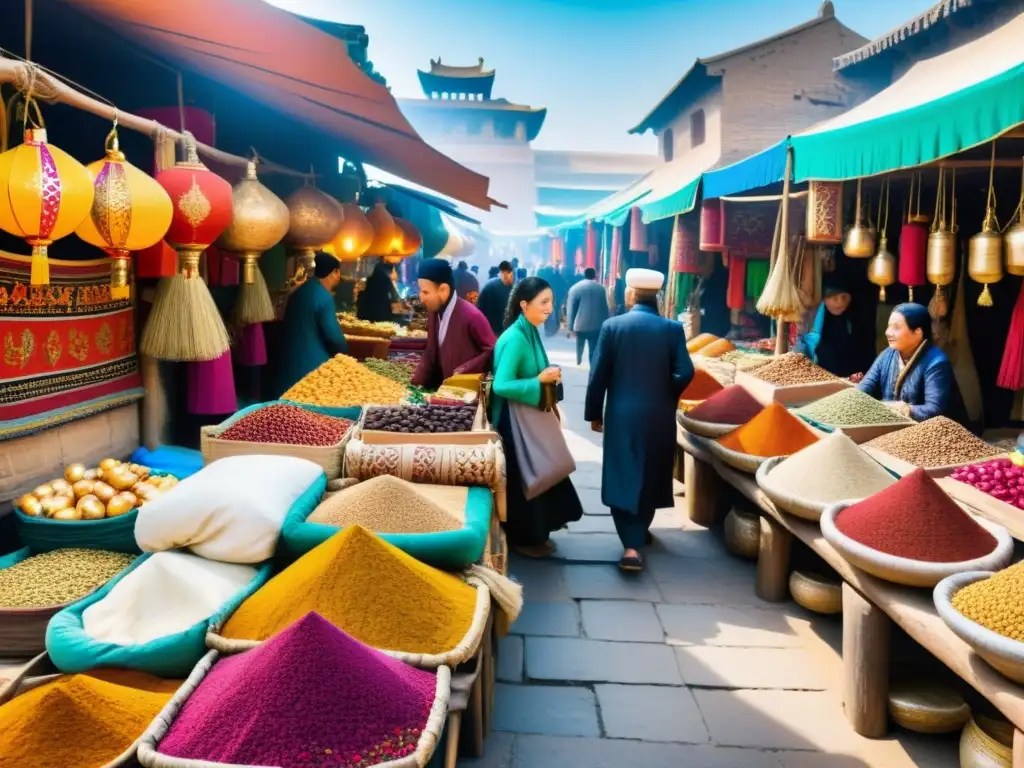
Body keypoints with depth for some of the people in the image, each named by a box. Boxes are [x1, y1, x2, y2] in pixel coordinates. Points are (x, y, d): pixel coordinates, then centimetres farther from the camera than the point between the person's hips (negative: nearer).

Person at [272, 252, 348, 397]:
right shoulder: (324, 297, -17)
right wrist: (343, 352, 2)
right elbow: (333, 335, -16)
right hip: (312, 364, -9)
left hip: (290, 360, 9)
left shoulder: (300, 291, 11)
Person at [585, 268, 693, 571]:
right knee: (651, 475, 19)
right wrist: (666, 397, 11)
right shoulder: (672, 328, -4)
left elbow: (598, 374, -6)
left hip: (622, 414, -2)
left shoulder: (612, 326, -6)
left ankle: (631, 546, -10)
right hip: (659, 415, 2)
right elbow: (685, 373, -9)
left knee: (623, 476, 1)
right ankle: (641, 528, 36)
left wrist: (594, 413, 5)